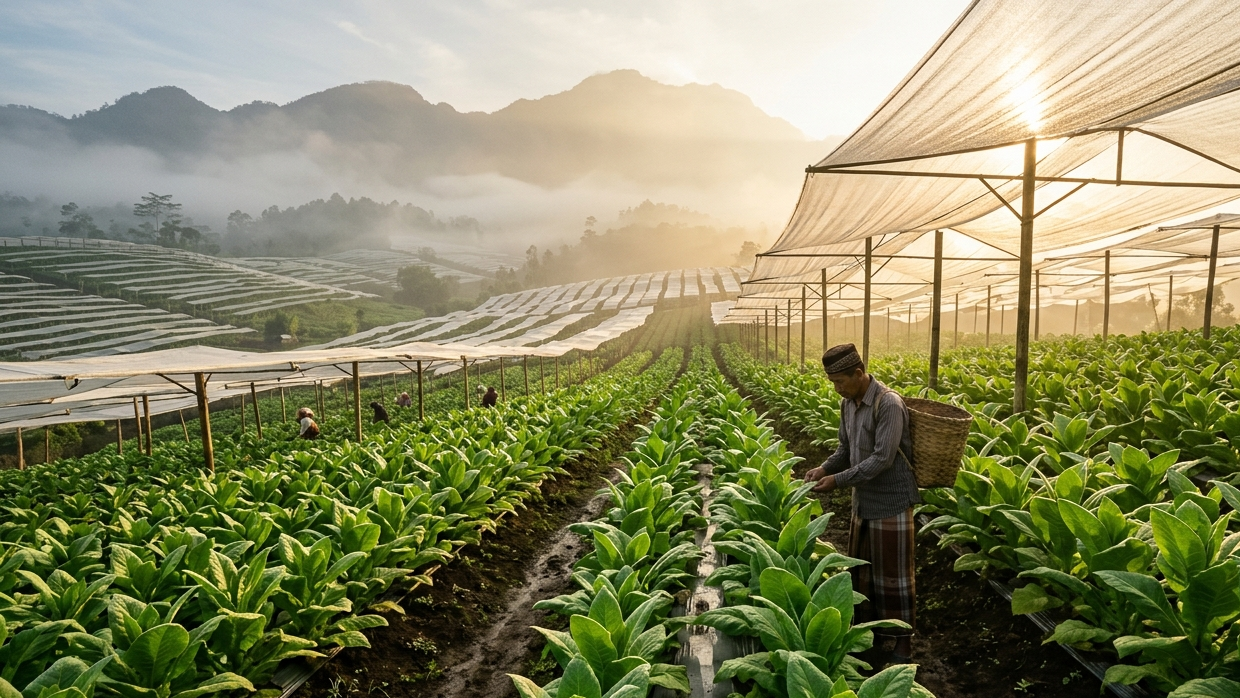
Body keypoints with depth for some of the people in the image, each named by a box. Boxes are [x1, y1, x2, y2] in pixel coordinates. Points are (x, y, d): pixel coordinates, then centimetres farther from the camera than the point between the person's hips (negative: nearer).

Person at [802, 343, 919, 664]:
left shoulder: (889, 404, -22)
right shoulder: (848, 404, 3)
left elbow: (883, 459, -26)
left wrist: (838, 480, -23)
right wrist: (824, 468, -7)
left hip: (891, 502, -8)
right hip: (863, 500, 8)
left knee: (893, 571, 5)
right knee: (860, 567, 17)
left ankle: (904, 639, 22)